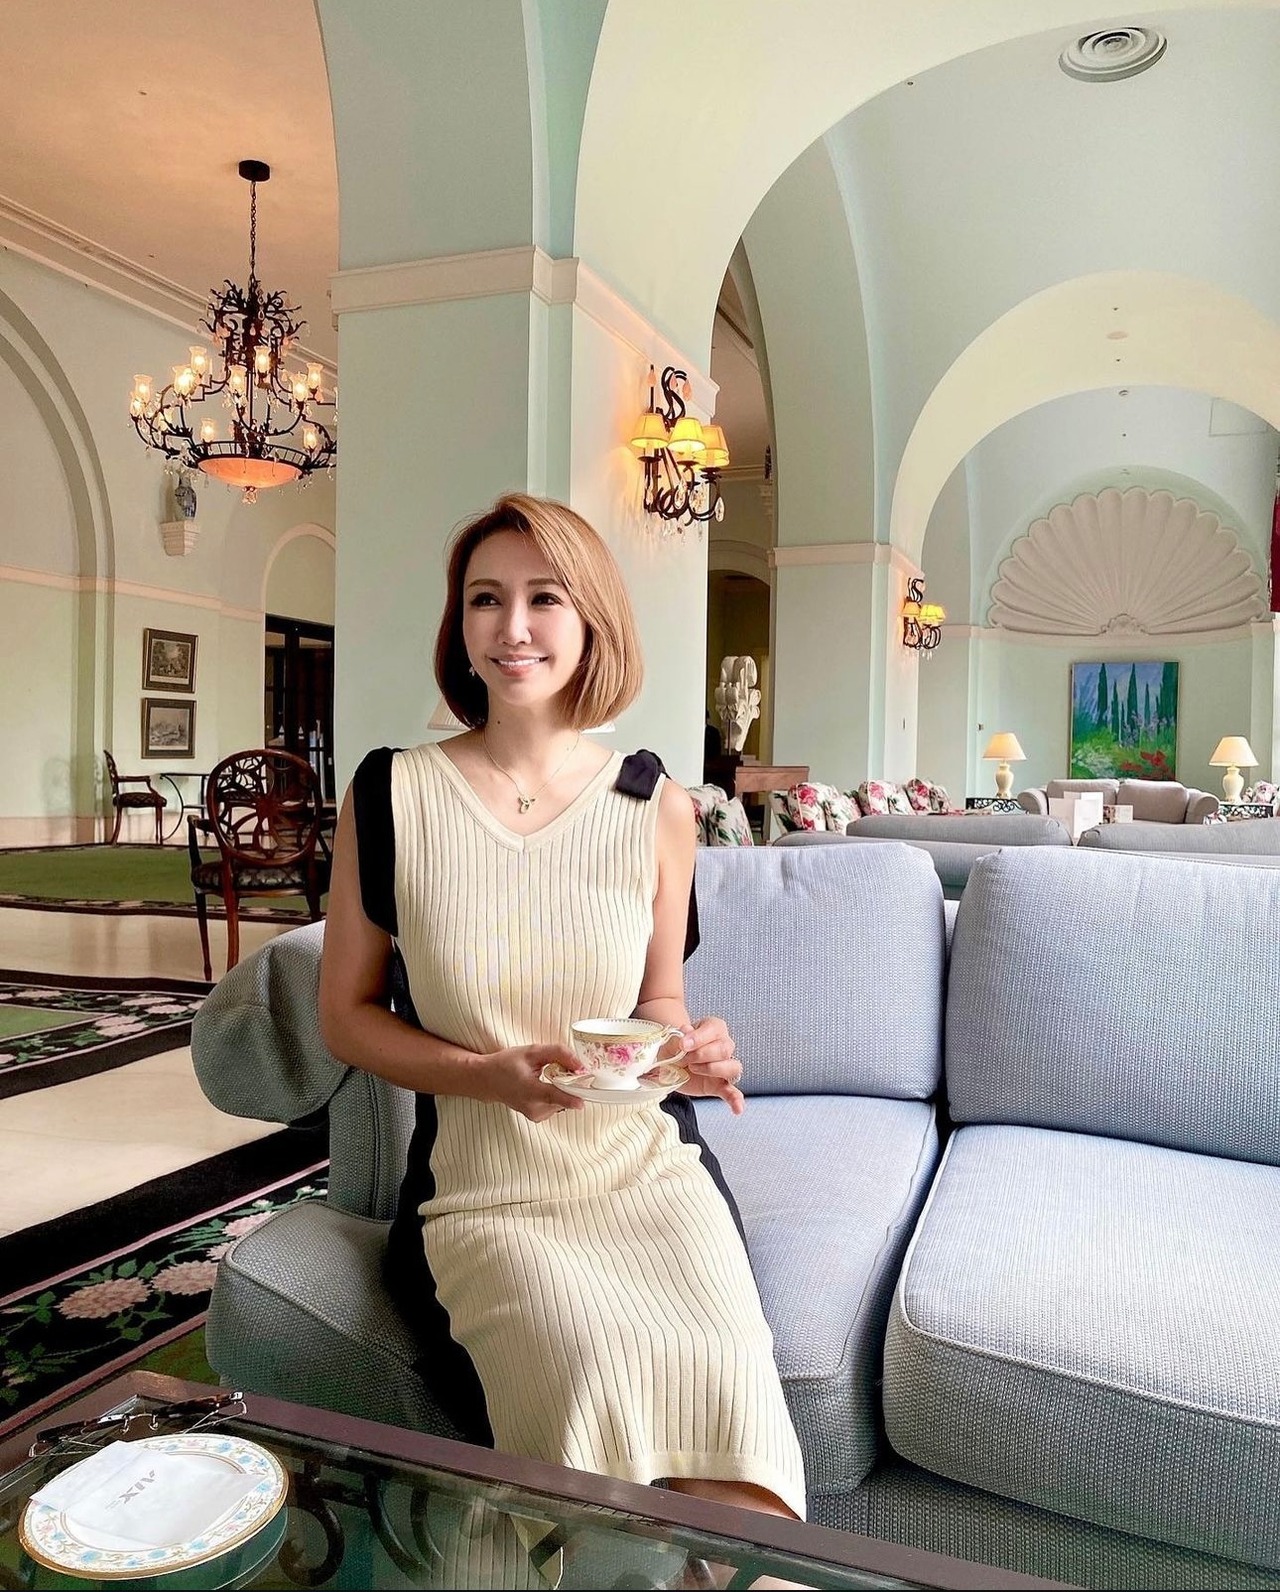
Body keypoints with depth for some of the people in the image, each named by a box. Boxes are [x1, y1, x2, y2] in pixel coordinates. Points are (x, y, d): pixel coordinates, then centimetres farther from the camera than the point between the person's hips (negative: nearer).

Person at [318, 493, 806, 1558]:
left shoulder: (655, 804, 1)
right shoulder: (392, 795, -4)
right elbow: (346, 1014, 3)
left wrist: (688, 1048, -10)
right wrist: (490, 1073, -13)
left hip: (646, 1169, 2)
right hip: (484, 1192, -1)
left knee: (729, 1379, -24)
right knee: (593, 1371, -28)